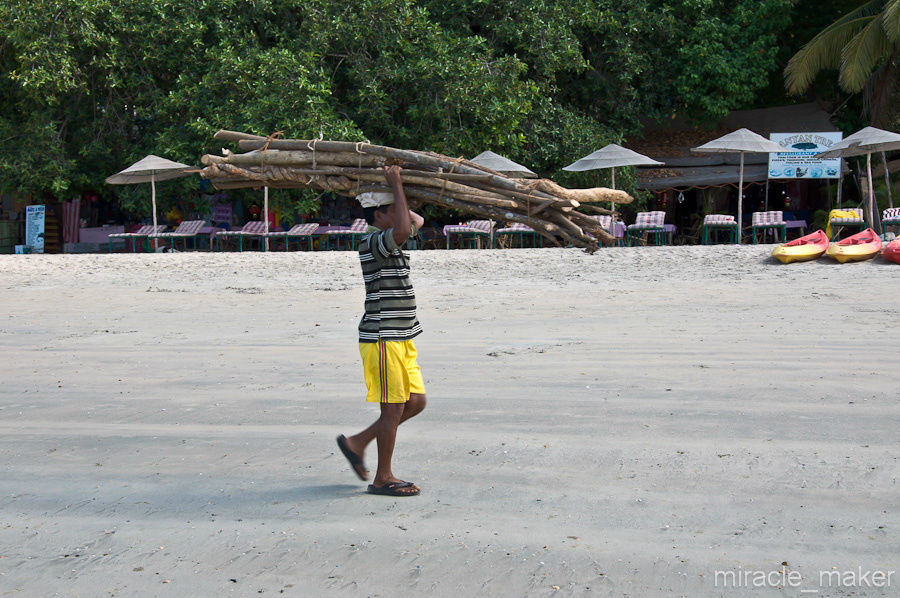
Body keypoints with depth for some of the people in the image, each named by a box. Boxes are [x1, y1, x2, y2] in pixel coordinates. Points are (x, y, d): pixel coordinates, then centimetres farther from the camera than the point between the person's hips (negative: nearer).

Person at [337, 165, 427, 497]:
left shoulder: (388, 241, 15)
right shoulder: (373, 242, -13)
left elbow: (417, 221, 30)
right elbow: (404, 229, -33)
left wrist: (393, 192, 21)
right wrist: (396, 184, -22)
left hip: (401, 340, 10)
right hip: (382, 339, -10)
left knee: (416, 402, 11)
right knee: (394, 407, -3)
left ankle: (356, 443, 21)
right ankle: (383, 478, 8)